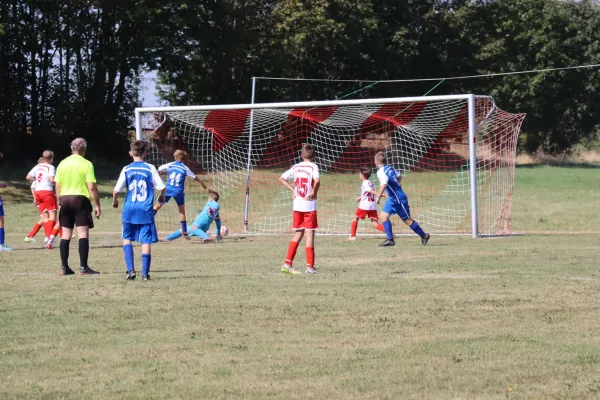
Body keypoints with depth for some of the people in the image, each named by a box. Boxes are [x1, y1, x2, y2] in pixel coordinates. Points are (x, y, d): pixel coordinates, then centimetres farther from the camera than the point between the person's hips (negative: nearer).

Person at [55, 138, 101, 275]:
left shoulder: (62, 163, 8)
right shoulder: (86, 164, -6)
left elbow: (57, 185, 10)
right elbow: (92, 187, -11)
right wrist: (97, 205, -6)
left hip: (65, 199, 5)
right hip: (81, 199, -5)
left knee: (66, 234, 10)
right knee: (83, 233, -4)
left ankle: (64, 267, 11)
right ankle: (83, 267, -9)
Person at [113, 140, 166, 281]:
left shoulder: (127, 169, 0)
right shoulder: (150, 168, -2)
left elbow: (116, 190, -2)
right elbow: (162, 187, -3)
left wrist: (115, 201, 19)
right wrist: (162, 197, 19)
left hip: (130, 211, 1)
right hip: (146, 210, -1)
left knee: (127, 239, 14)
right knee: (146, 242, 3)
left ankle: (131, 270, 0)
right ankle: (145, 273, 1)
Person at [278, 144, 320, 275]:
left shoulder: (296, 167, 7)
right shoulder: (313, 167, -8)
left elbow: (281, 178, 9)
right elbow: (317, 181, -26)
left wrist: (293, 189, 9)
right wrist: (314, 193, -11)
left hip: (297, 205, 5)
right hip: (309, 205, -5)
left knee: (298, 234, 13)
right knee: (310, 234, 1)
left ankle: (287, 264, 7)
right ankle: (310, 266, 1)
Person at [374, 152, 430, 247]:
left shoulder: (381, 172, -20)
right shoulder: (390, 168, 6)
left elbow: (384, 184, -35)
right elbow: (399, 176, 21)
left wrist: (378, 196, -26)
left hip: (398, 199, -9)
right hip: (392, 199, 9)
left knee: (407, 220, 2)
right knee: (384, 216, 5)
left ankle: (424, 236, 14)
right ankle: (390, 239, 3)